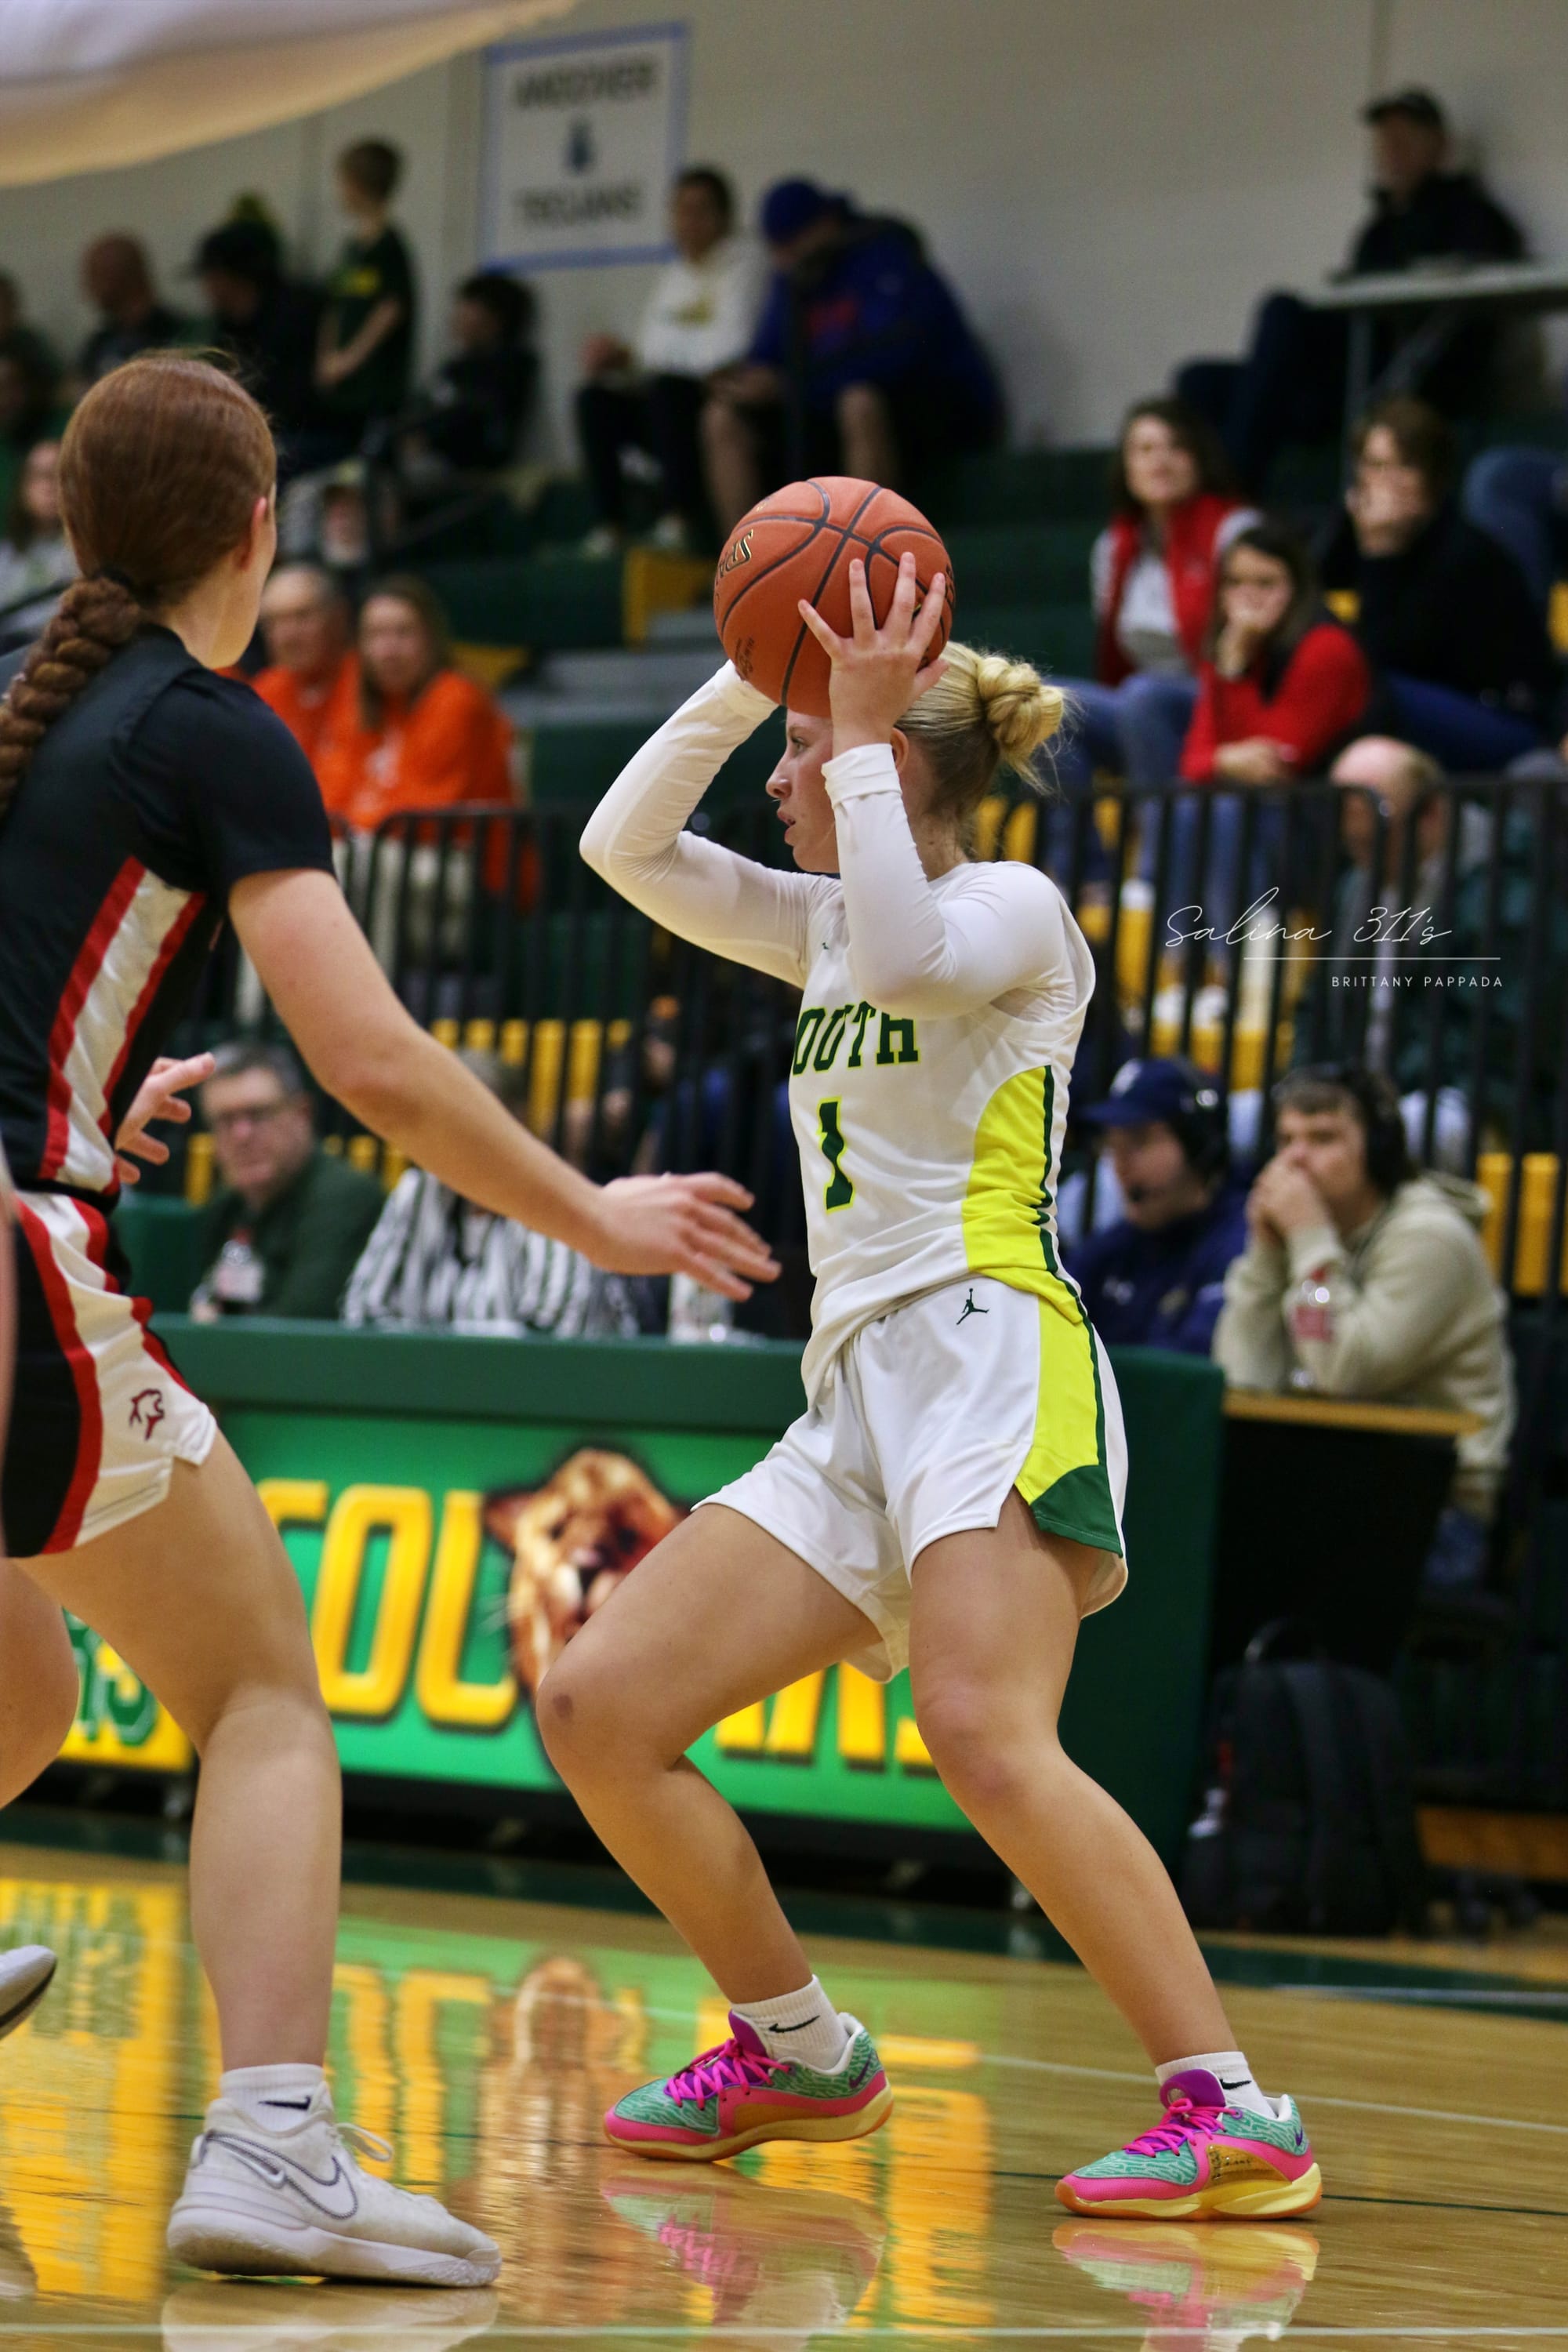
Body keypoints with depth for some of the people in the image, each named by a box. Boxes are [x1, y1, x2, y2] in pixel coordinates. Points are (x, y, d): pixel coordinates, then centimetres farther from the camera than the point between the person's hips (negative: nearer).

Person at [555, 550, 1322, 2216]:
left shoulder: (1014, 908, 2)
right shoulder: (831, 926, 24)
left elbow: (907, 956, -20)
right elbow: (622, 846, 20)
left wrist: (856, 723, -13)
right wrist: (751, 675, 11)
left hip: (988, 1356, -8)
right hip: (853, 1400, 8)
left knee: (985, 1735, -30)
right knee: (596, 1707, -1)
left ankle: (1234, 2115, -32)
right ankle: (801, 2056, 12)